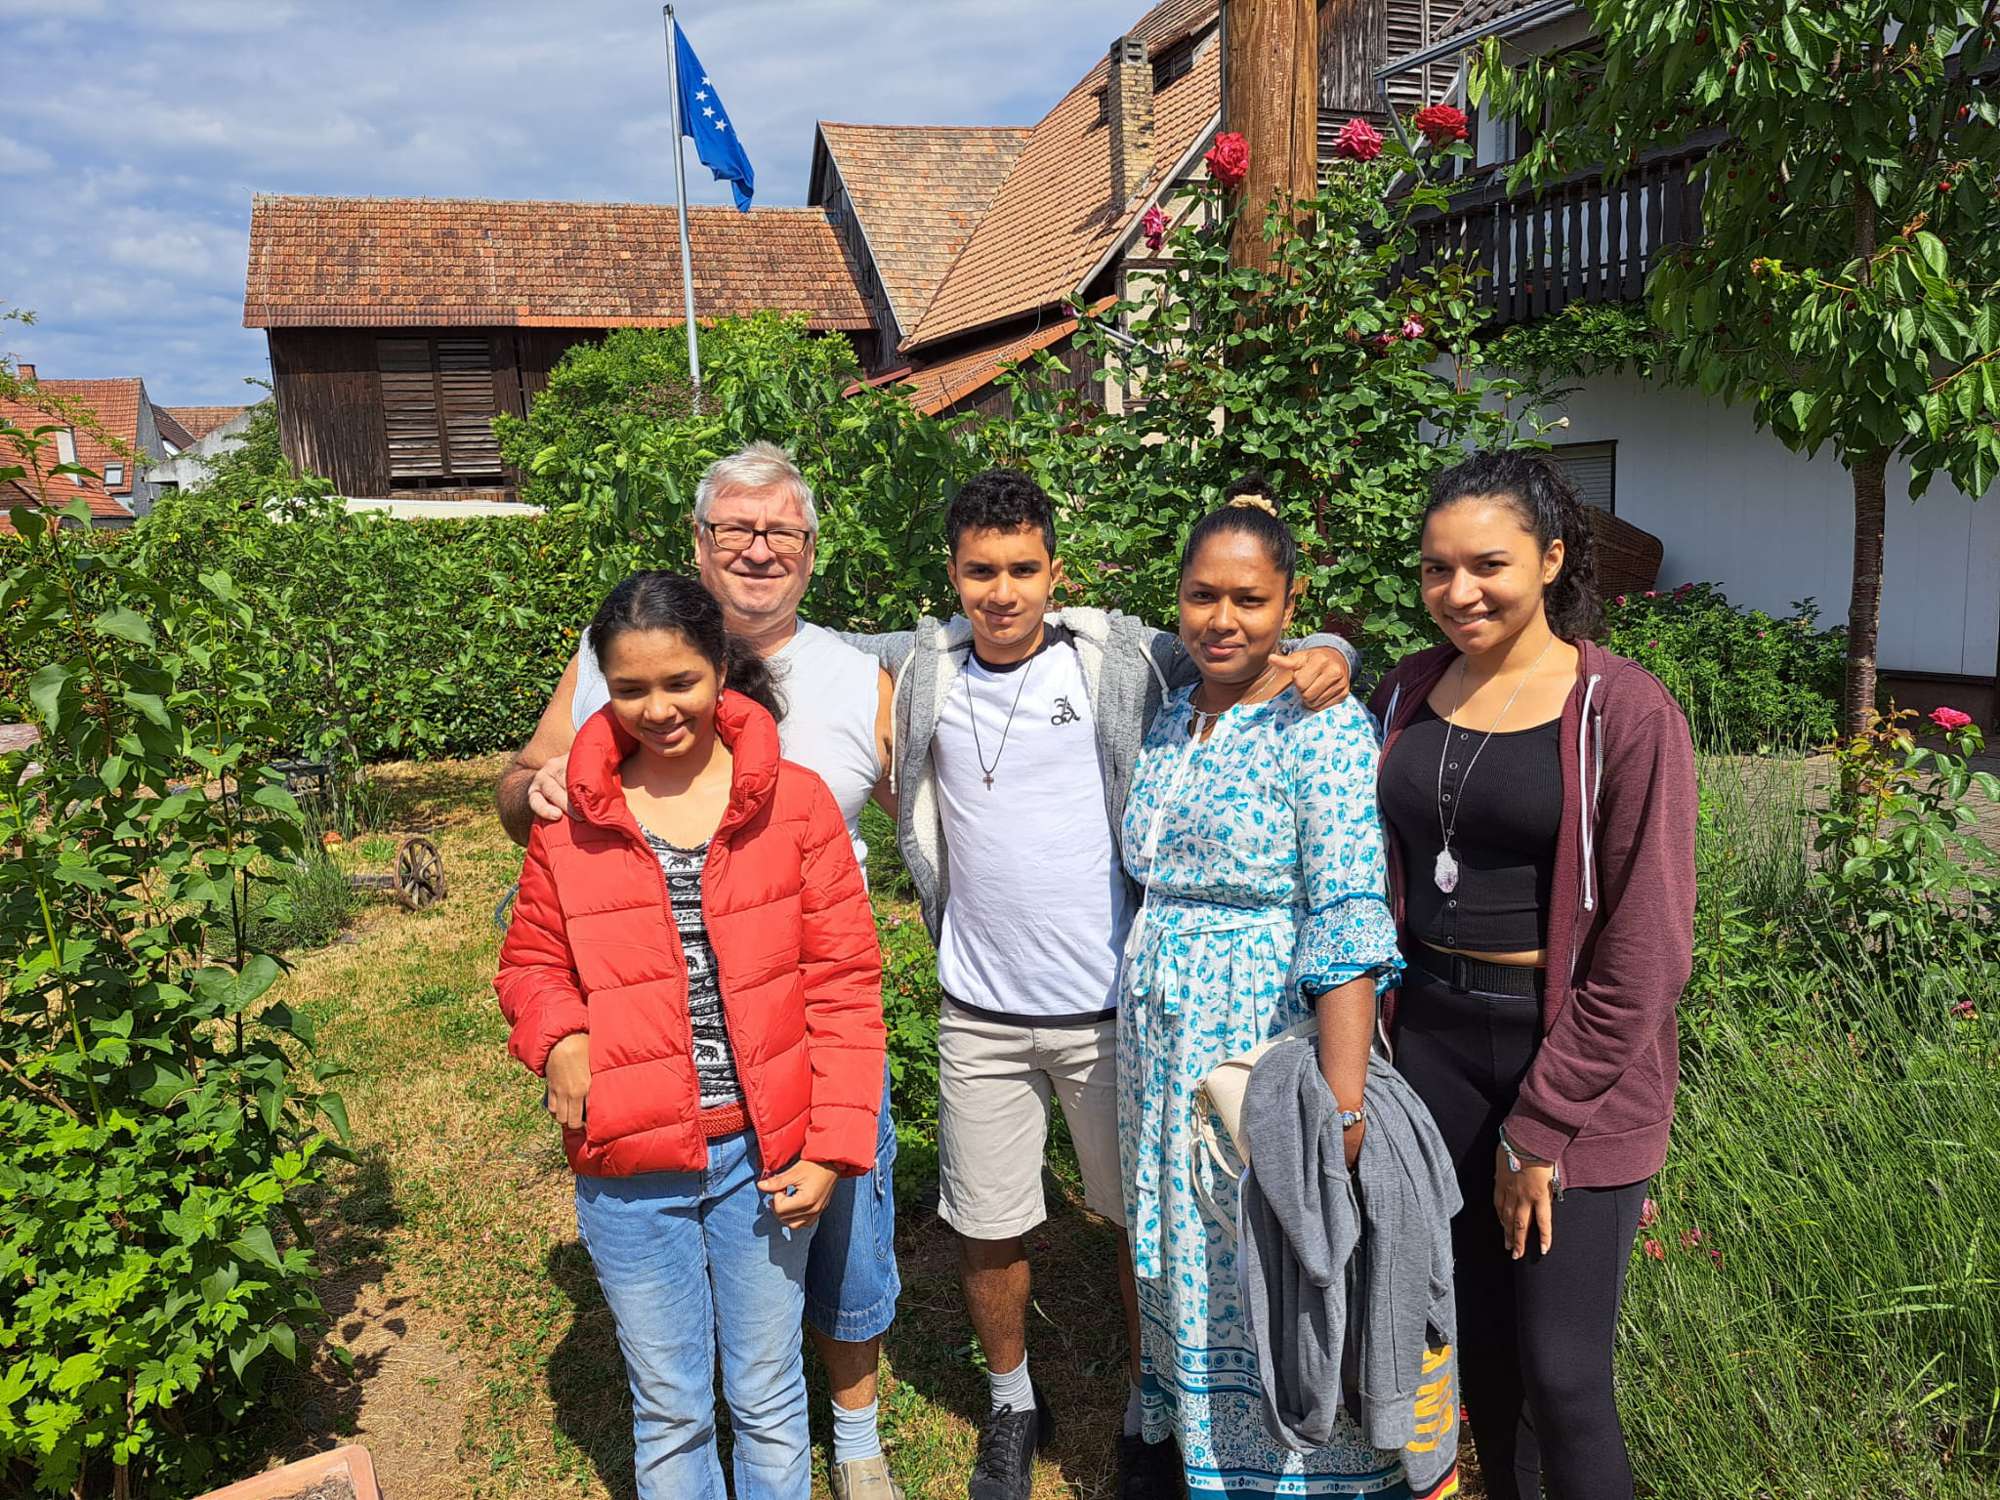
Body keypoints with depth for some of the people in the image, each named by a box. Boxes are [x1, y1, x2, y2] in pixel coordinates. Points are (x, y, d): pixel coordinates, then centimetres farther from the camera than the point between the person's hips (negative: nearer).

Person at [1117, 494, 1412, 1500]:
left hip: (1269, 1033, -6)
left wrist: (1343, 1104, -25)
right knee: (1184, 1258, 18)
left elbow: (1349, 926, -20)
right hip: (1163, 1037, 7)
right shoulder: (1171, 720, 8)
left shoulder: (1325, 729, -13)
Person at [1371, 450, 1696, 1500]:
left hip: (1571, 1054, -4)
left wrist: (1542, 1126, -12)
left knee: (1561, 1373, -1)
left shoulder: (1624, 713, -11)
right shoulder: (1407, 694, 4)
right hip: (1433, 1036, 5)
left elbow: (1644, 947, -12)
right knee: (1475, 1330, 17)